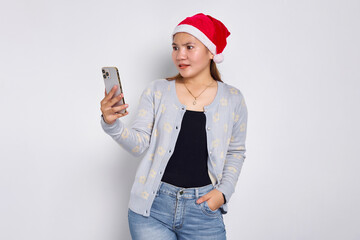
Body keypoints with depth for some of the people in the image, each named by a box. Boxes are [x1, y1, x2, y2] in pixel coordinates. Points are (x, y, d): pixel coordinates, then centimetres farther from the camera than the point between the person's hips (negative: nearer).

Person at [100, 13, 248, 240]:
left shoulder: (232, 99, 2)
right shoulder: (157, 91, 0)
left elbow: (236, 152, 11)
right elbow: (139, 144, -4)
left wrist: (224, 191, -1)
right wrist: (112, 124, -21)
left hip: (203, 208, 1)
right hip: (153, 206, 0)